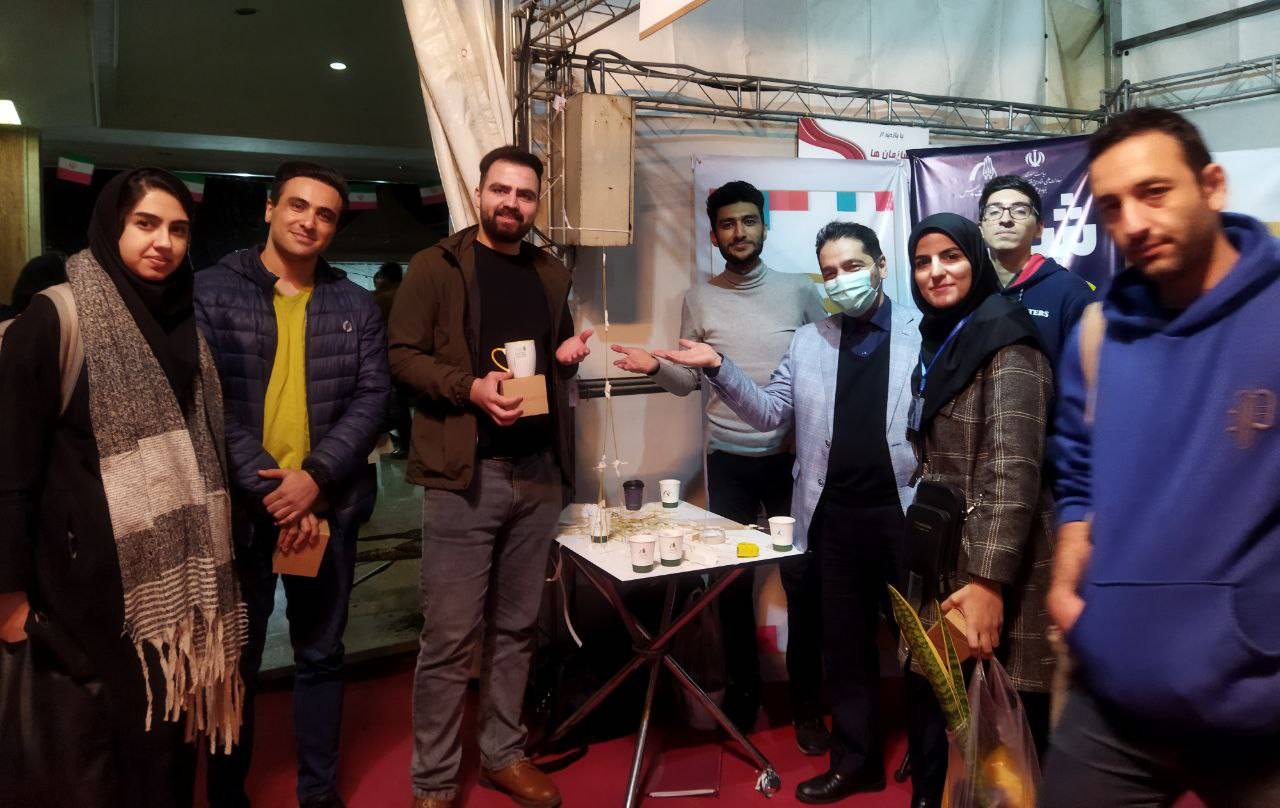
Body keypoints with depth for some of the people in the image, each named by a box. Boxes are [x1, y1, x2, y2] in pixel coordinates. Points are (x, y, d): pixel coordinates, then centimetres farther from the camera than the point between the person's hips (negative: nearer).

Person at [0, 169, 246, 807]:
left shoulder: (186, 326, 9)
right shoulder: (54, 319, -9)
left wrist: (209, 573, 17)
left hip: (174, 577, 5)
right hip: (86, 581, -5)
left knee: (162, 743, 12)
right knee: (84, 754, 7)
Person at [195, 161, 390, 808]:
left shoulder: (356, 306, 7)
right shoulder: (212, 292, 0)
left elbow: (372, 397, 0)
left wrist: (316, 476, -14)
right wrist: (268, 490, -15)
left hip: (327, 505, 2)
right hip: (239, 504, -2)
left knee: (321, 652, 13)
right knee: (234, 657, 10)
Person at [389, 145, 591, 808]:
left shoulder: (552, 274, 15)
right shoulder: (436, 266, -1)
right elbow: (402, 355, -6)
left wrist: (569, 355, 3)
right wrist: (470, 387, -20)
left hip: (539, 472, 5)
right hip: (464, 473, -5)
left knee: (516, 627, 14)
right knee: (450, 637, -1)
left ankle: (502, 754, 30)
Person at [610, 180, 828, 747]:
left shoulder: (800, 290, 1)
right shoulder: (700, 299, 4)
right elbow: (687, 382, 5)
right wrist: (654, 368, -14)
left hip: (791, 456, -1)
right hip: (728, 460, 1)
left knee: (802, 579, 2)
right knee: (733, 580, 7)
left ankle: (806, 704, 18)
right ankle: (742, 693, 25)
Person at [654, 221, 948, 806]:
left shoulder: (926, 335, -2)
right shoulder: (807, 342, 11)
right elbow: (771, 412, 10)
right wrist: (718, 368, -2)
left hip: (906, 513, -3)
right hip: (834, 518, 4)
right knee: (845, 646, 16)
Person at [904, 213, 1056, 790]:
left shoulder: (1004, 341, -13)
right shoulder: (938, 342, 13)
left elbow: (1016, 466, -22)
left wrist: (989, 581, -28)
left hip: (993, 562, -7)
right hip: (945, 553, 7)